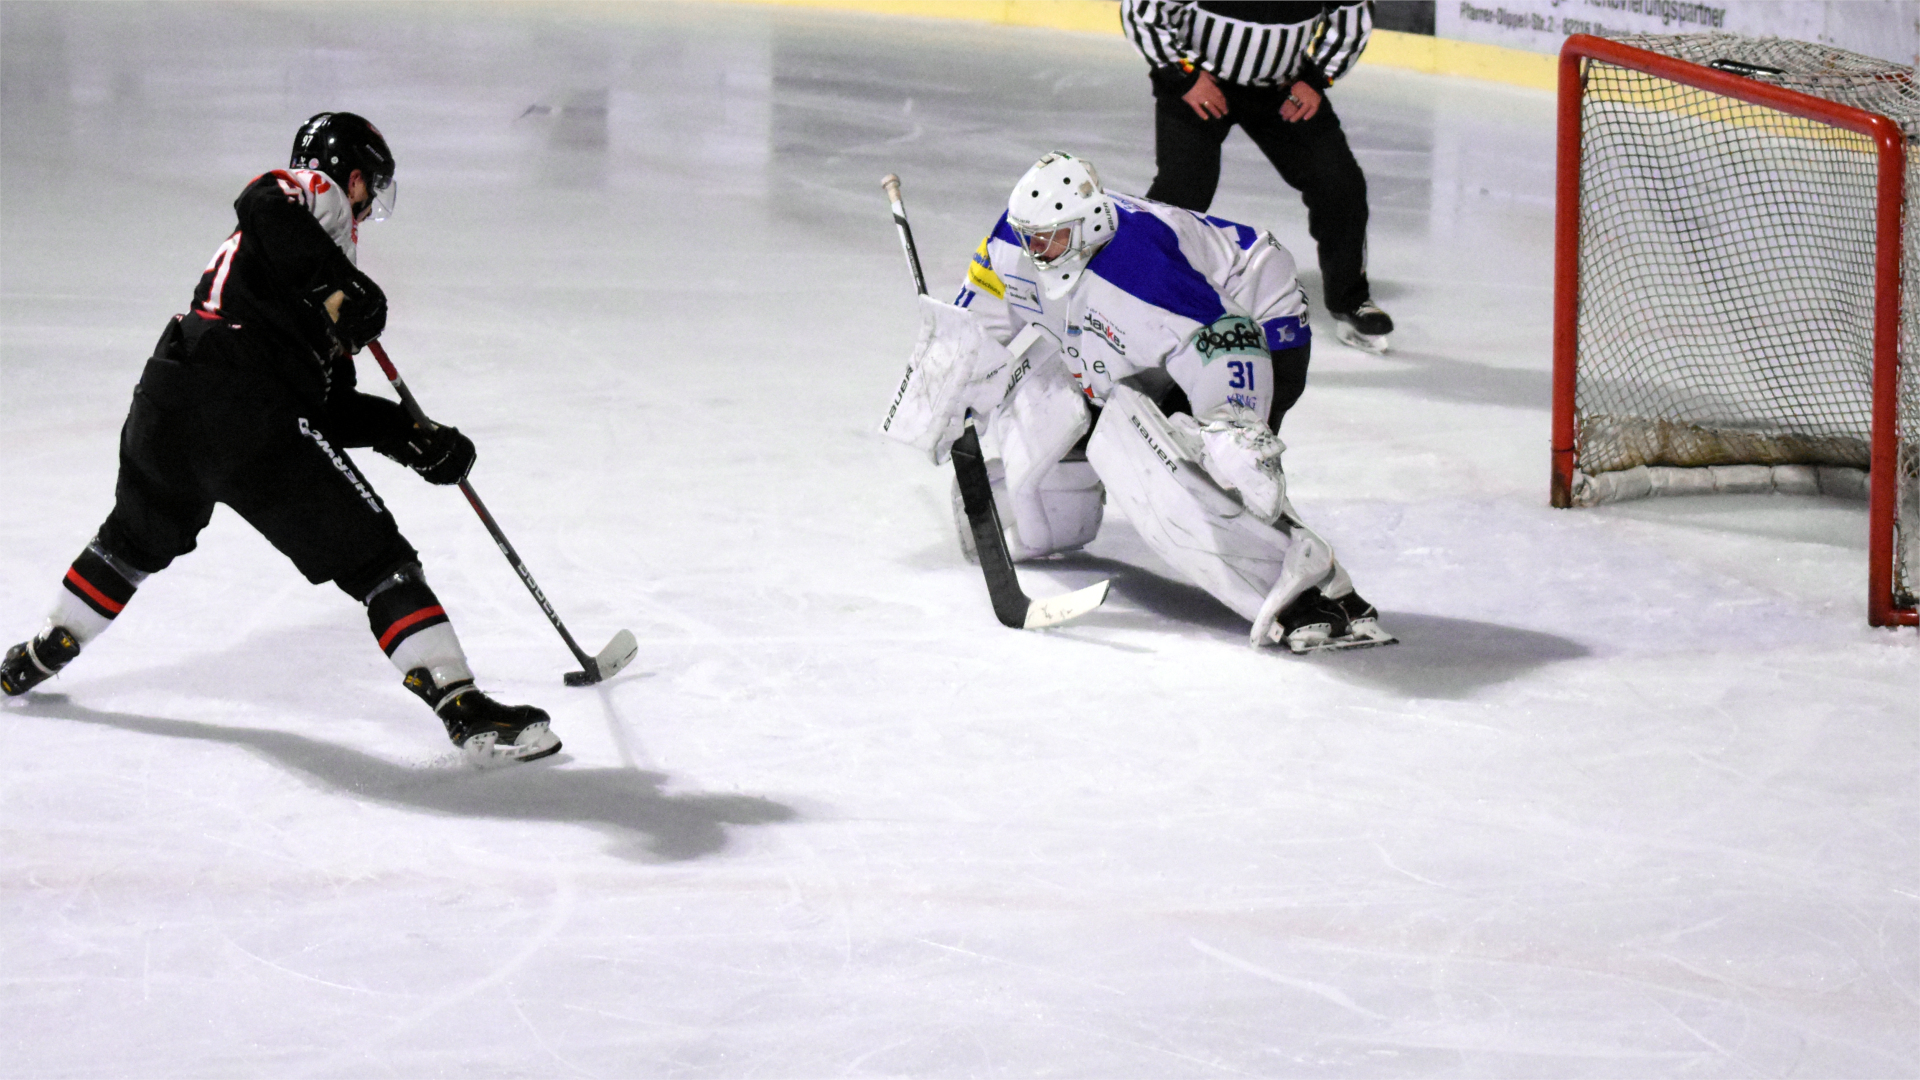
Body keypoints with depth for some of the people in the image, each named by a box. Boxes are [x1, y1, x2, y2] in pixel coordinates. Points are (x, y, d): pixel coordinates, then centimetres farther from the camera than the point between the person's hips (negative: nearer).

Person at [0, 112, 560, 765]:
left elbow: (333, 407, 28)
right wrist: (341, 287, -21)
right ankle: (465, 710, -12)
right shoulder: (314, 198, 7)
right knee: (376, 560, -5)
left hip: (163, 403, 9)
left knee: (138, 539, 35)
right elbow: (262, 207, -19)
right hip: (254, 425, -9)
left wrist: (413, 439, 23)